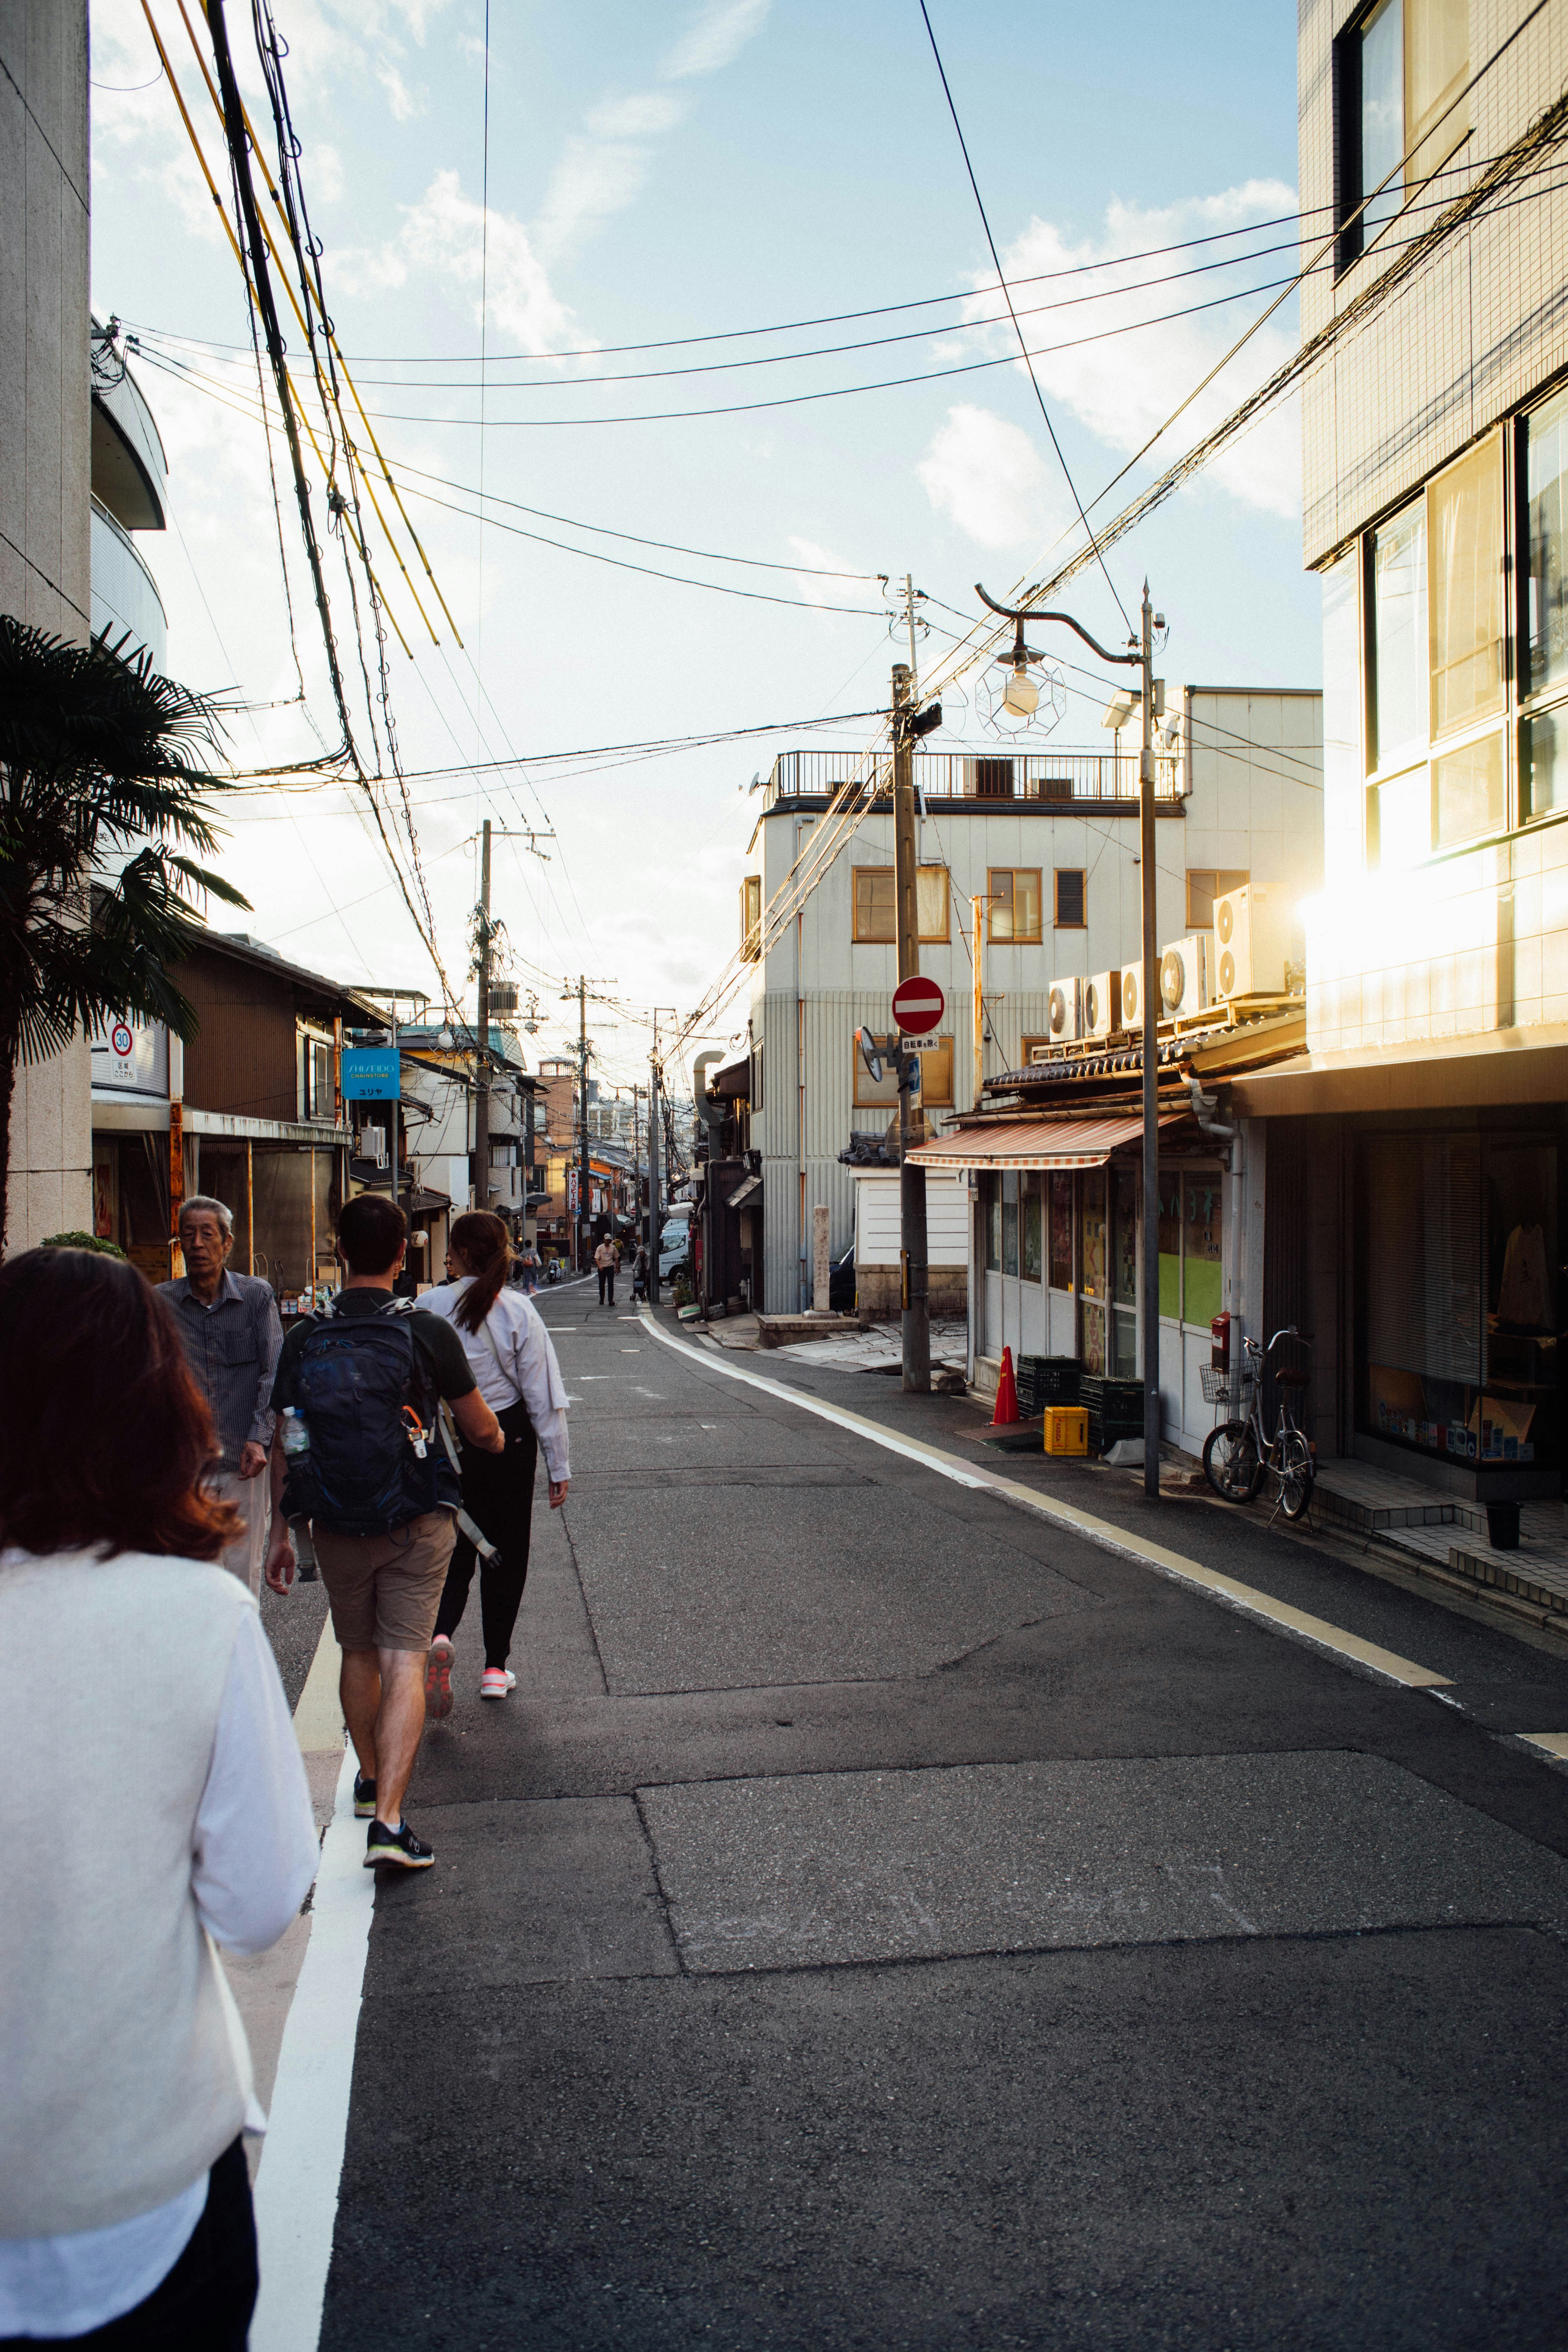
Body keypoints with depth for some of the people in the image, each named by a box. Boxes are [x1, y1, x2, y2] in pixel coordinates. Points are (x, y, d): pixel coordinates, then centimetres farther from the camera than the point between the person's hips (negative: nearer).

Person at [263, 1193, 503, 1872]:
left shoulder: (304, 1339, -2)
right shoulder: (426, 1332, -10)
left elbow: (284, 1447, 4)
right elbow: (481, 1431, -1)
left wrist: (281, 1533, 14)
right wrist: (495, 1439, 23)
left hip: (337, 1528, 3)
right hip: (416, 1525, -3)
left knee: (358, 1655, 21)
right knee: (404, 1666, -2)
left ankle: (370, 1778, 39)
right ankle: (388, 1819, -11)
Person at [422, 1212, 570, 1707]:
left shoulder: (429, 1308, -9)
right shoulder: (518, 1312, -9)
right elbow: (543, 1396, -6)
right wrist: (558, 1467, 1)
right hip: (508, 1441, 0)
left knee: (453, 1550, 14)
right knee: (505, 1552, 14)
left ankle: (440, 1634, -13)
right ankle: (496, 1668, 20)